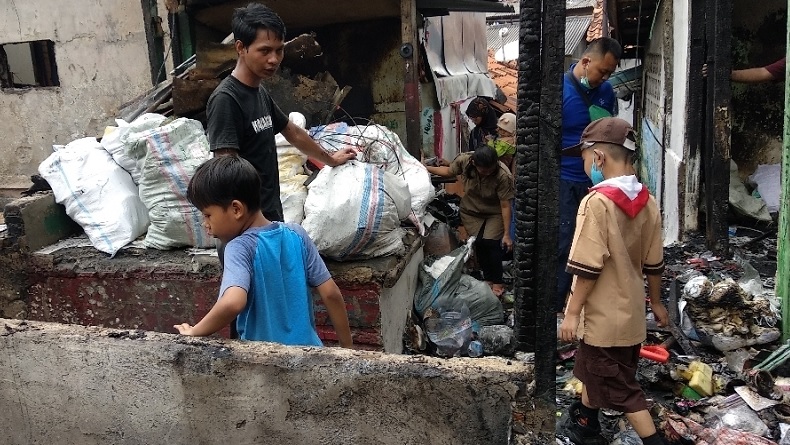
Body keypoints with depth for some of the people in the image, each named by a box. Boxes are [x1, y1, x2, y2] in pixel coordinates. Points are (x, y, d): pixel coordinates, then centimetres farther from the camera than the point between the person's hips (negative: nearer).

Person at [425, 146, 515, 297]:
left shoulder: (503, 175, -33)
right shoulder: (464, 160, -25)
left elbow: (505, 206, -26)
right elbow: (449, 172, -2)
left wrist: (506, 234, -22)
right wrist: (425, 168, -10)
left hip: (494, 214, -2)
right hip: (471, 212, 2)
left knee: (491, 244, -14)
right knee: (479, 244, -8)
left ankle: (497, 282, 3)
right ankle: (488, 278, 10)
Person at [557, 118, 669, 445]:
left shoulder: (598, 201, -23)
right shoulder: (648, 202, 1)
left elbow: (588, 268, -24)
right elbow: (654, 264, 8)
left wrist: (572, 312, -15)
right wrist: (656, 302, 21)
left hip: (604, 317, -9)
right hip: (630, 312, 9)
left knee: (620, 389, 5)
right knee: (593, 370, 25)